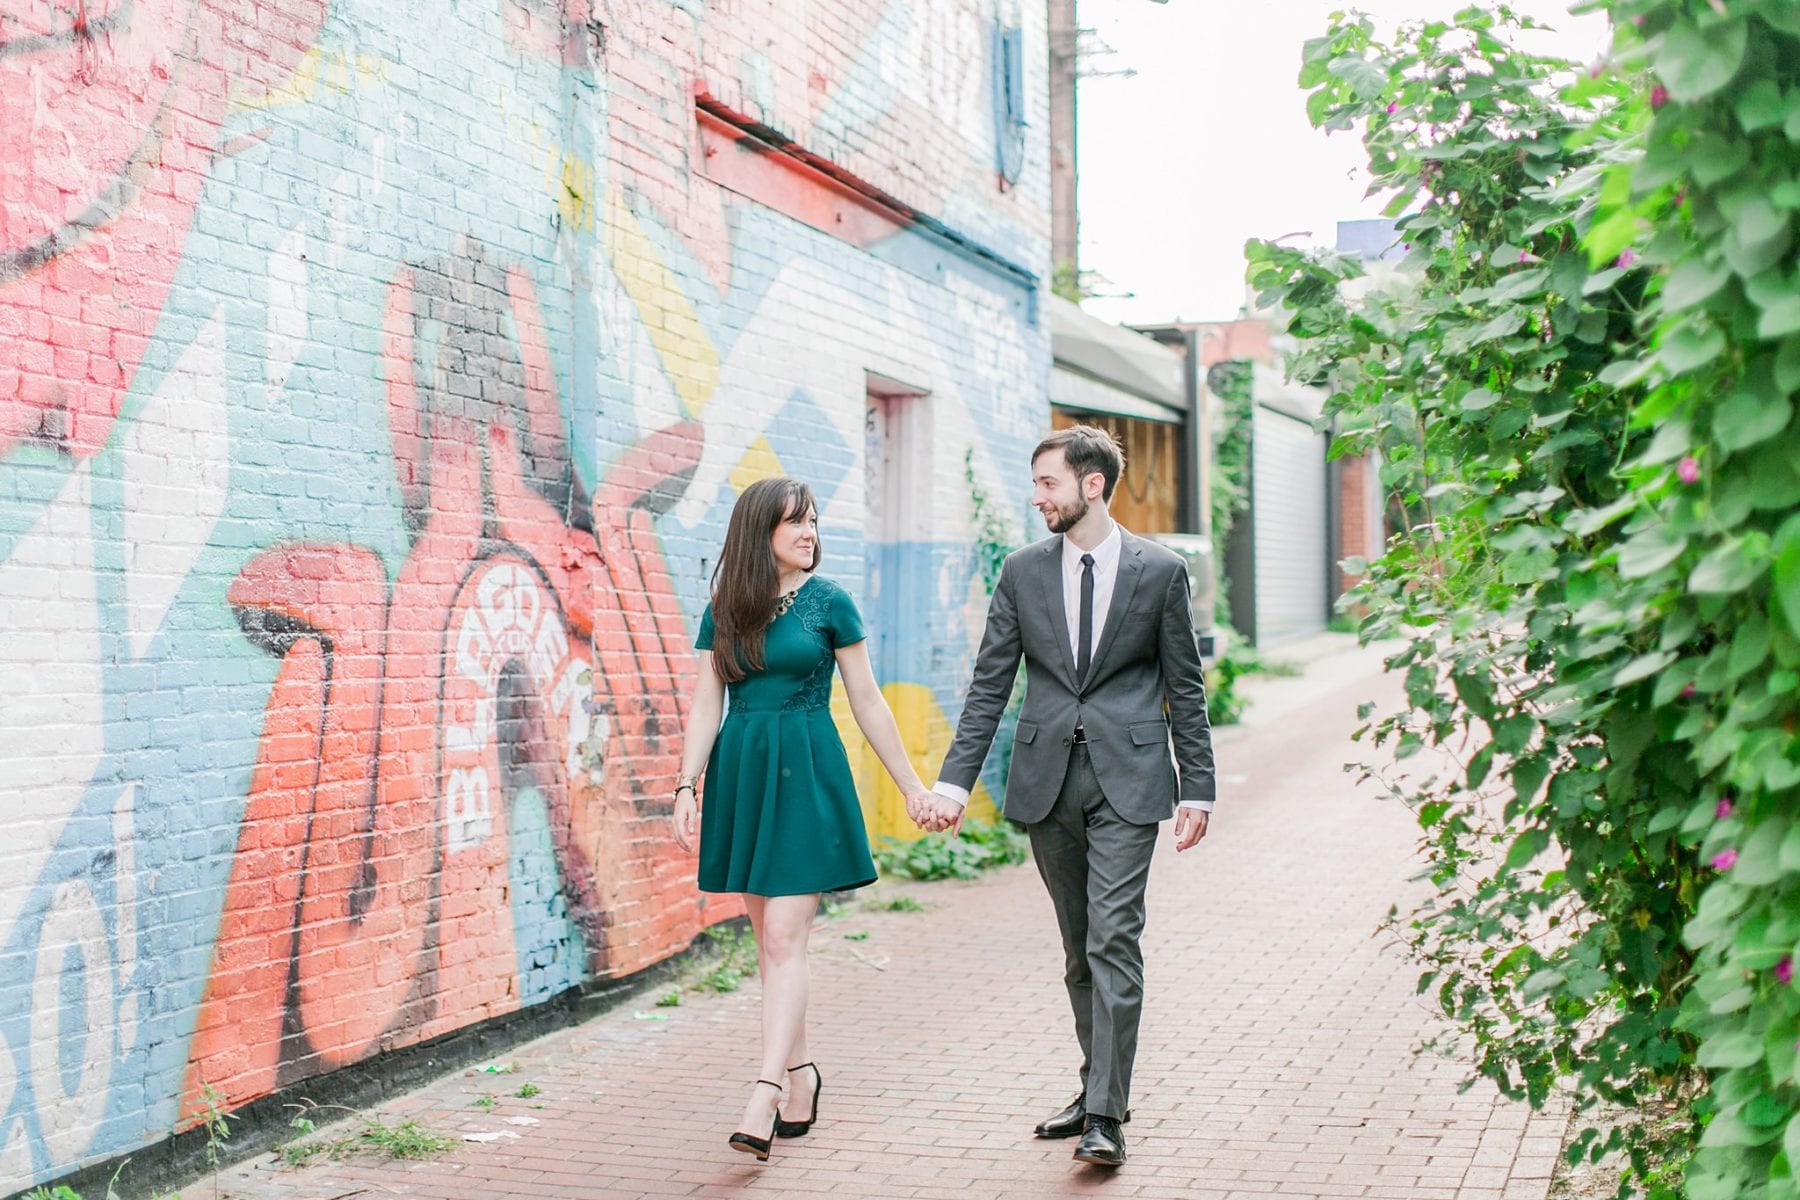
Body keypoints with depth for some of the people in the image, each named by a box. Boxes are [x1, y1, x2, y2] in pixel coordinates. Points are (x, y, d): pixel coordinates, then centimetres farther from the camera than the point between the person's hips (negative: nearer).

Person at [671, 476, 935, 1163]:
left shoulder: (828, 602, 1)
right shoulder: (724, 610, 7)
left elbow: (867, 702, 4)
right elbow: (705, 705, 6)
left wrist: (911, 786, 6)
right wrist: (686, 787, -5)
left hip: (805, 772, -3)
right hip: (740, 772, 4)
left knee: (785, 938, -10)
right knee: (767, 937, 8)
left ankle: (763, 1099, -15)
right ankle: (799, 1074, 22)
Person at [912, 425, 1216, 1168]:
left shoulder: (1159, 571, 0)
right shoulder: (1024, 571, 7)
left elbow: (1185, 688, 4)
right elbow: (989, 684, 6)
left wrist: (1197, 789, 1)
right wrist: (954, 781, -2)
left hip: (1126, 779, -3)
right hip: (1047, 780, 4)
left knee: (1113, 940, -9)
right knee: (1079, 947, 12)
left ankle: (1106, 1117, -8)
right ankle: (1098, 1087, 24)